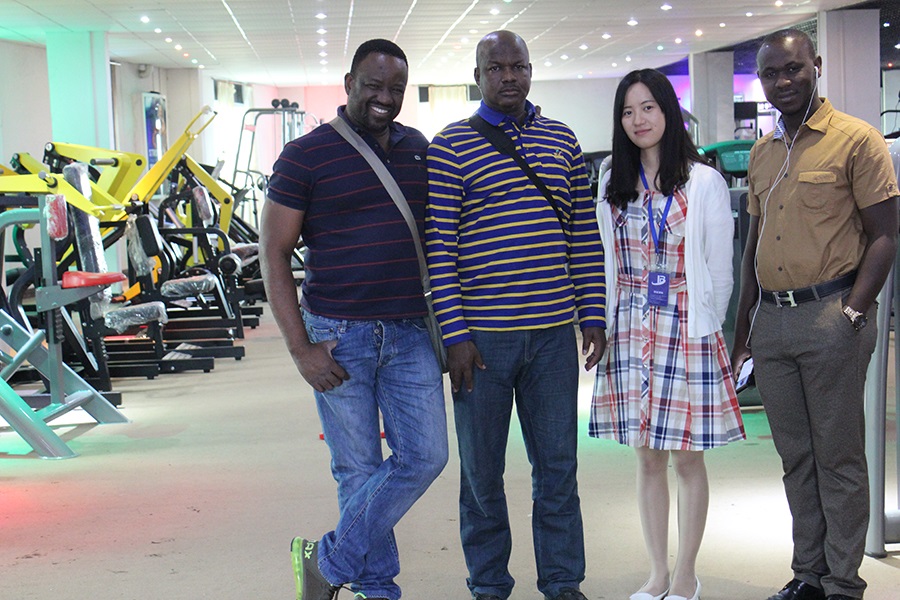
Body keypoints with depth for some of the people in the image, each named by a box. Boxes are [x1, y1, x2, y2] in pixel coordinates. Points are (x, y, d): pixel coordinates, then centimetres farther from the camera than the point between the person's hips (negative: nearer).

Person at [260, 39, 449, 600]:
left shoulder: (421, 150, 10)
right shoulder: (306, 155, -5)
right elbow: (274, 254, -5)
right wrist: (301, 348, -11)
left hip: (411, 333, 5)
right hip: (339, 337, -4)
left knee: (425, 456, -1)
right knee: (359, 469, 4)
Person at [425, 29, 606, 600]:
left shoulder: (562, 140, 10)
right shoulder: (450, 147, -2)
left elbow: (585, 235, 12)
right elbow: (438, 247, -6)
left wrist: (593, 316, 7)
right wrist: (455, 334, -11)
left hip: (553, 335, 3)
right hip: (481, 336, -3)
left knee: (558, 466, 10)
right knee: (482, 470, 9)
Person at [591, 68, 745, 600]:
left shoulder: (703, 181, -3)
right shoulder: (613, 184, 9)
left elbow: (720, 271, 0)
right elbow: (608, 262, 12)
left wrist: (705, 329, 1)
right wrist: (610, 327, 8)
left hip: (688, 333, -4)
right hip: (630, 332, 4)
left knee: (686, 457, 3)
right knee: (648, 457, 10)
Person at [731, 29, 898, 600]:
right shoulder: (761, 153, 16)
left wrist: (853, 311, -17)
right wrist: (743, 331, 17)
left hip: (829, 318, -6)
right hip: (771, 320, 6)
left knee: (839, 458, 0)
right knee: (796, 457, 12)